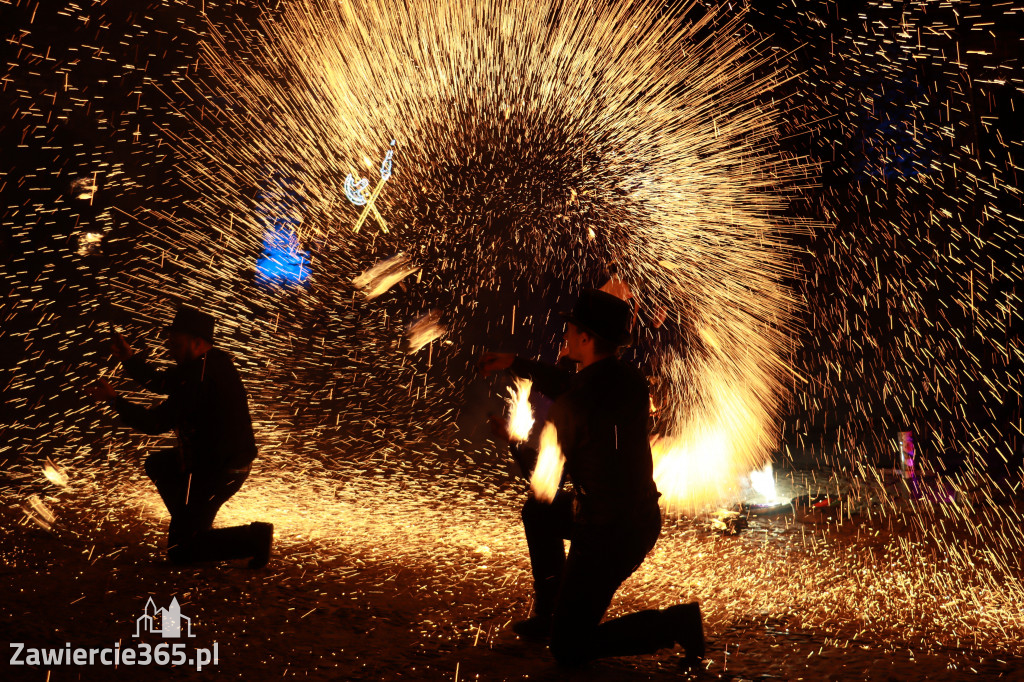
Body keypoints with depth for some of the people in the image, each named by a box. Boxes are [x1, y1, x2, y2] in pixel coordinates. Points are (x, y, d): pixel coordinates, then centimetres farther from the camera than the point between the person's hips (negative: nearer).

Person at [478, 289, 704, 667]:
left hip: (607, 535, -9)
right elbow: (570, 386, 18)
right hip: (642, 515, 9)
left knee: (568, 650, 7)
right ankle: (548, 612, 35)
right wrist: (515, 363, 22)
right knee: (537, 512, 27)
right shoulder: (630, 380, -2)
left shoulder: (572, 408, -25)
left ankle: (675, 623, 1)